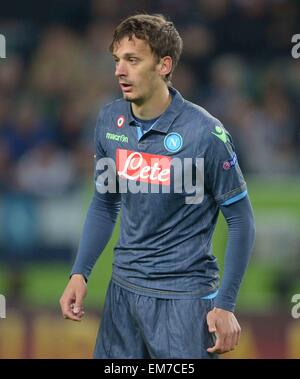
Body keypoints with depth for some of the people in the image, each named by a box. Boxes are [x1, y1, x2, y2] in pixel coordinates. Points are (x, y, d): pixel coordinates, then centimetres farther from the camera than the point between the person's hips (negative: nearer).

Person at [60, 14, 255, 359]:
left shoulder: (205, 133, -16)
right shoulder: (109, 121, 1)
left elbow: (240, 220, -9)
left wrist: (225, 305, -12)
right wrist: (79, 273, 3)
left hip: (183, 294, -5)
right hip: (123, 288, 5)